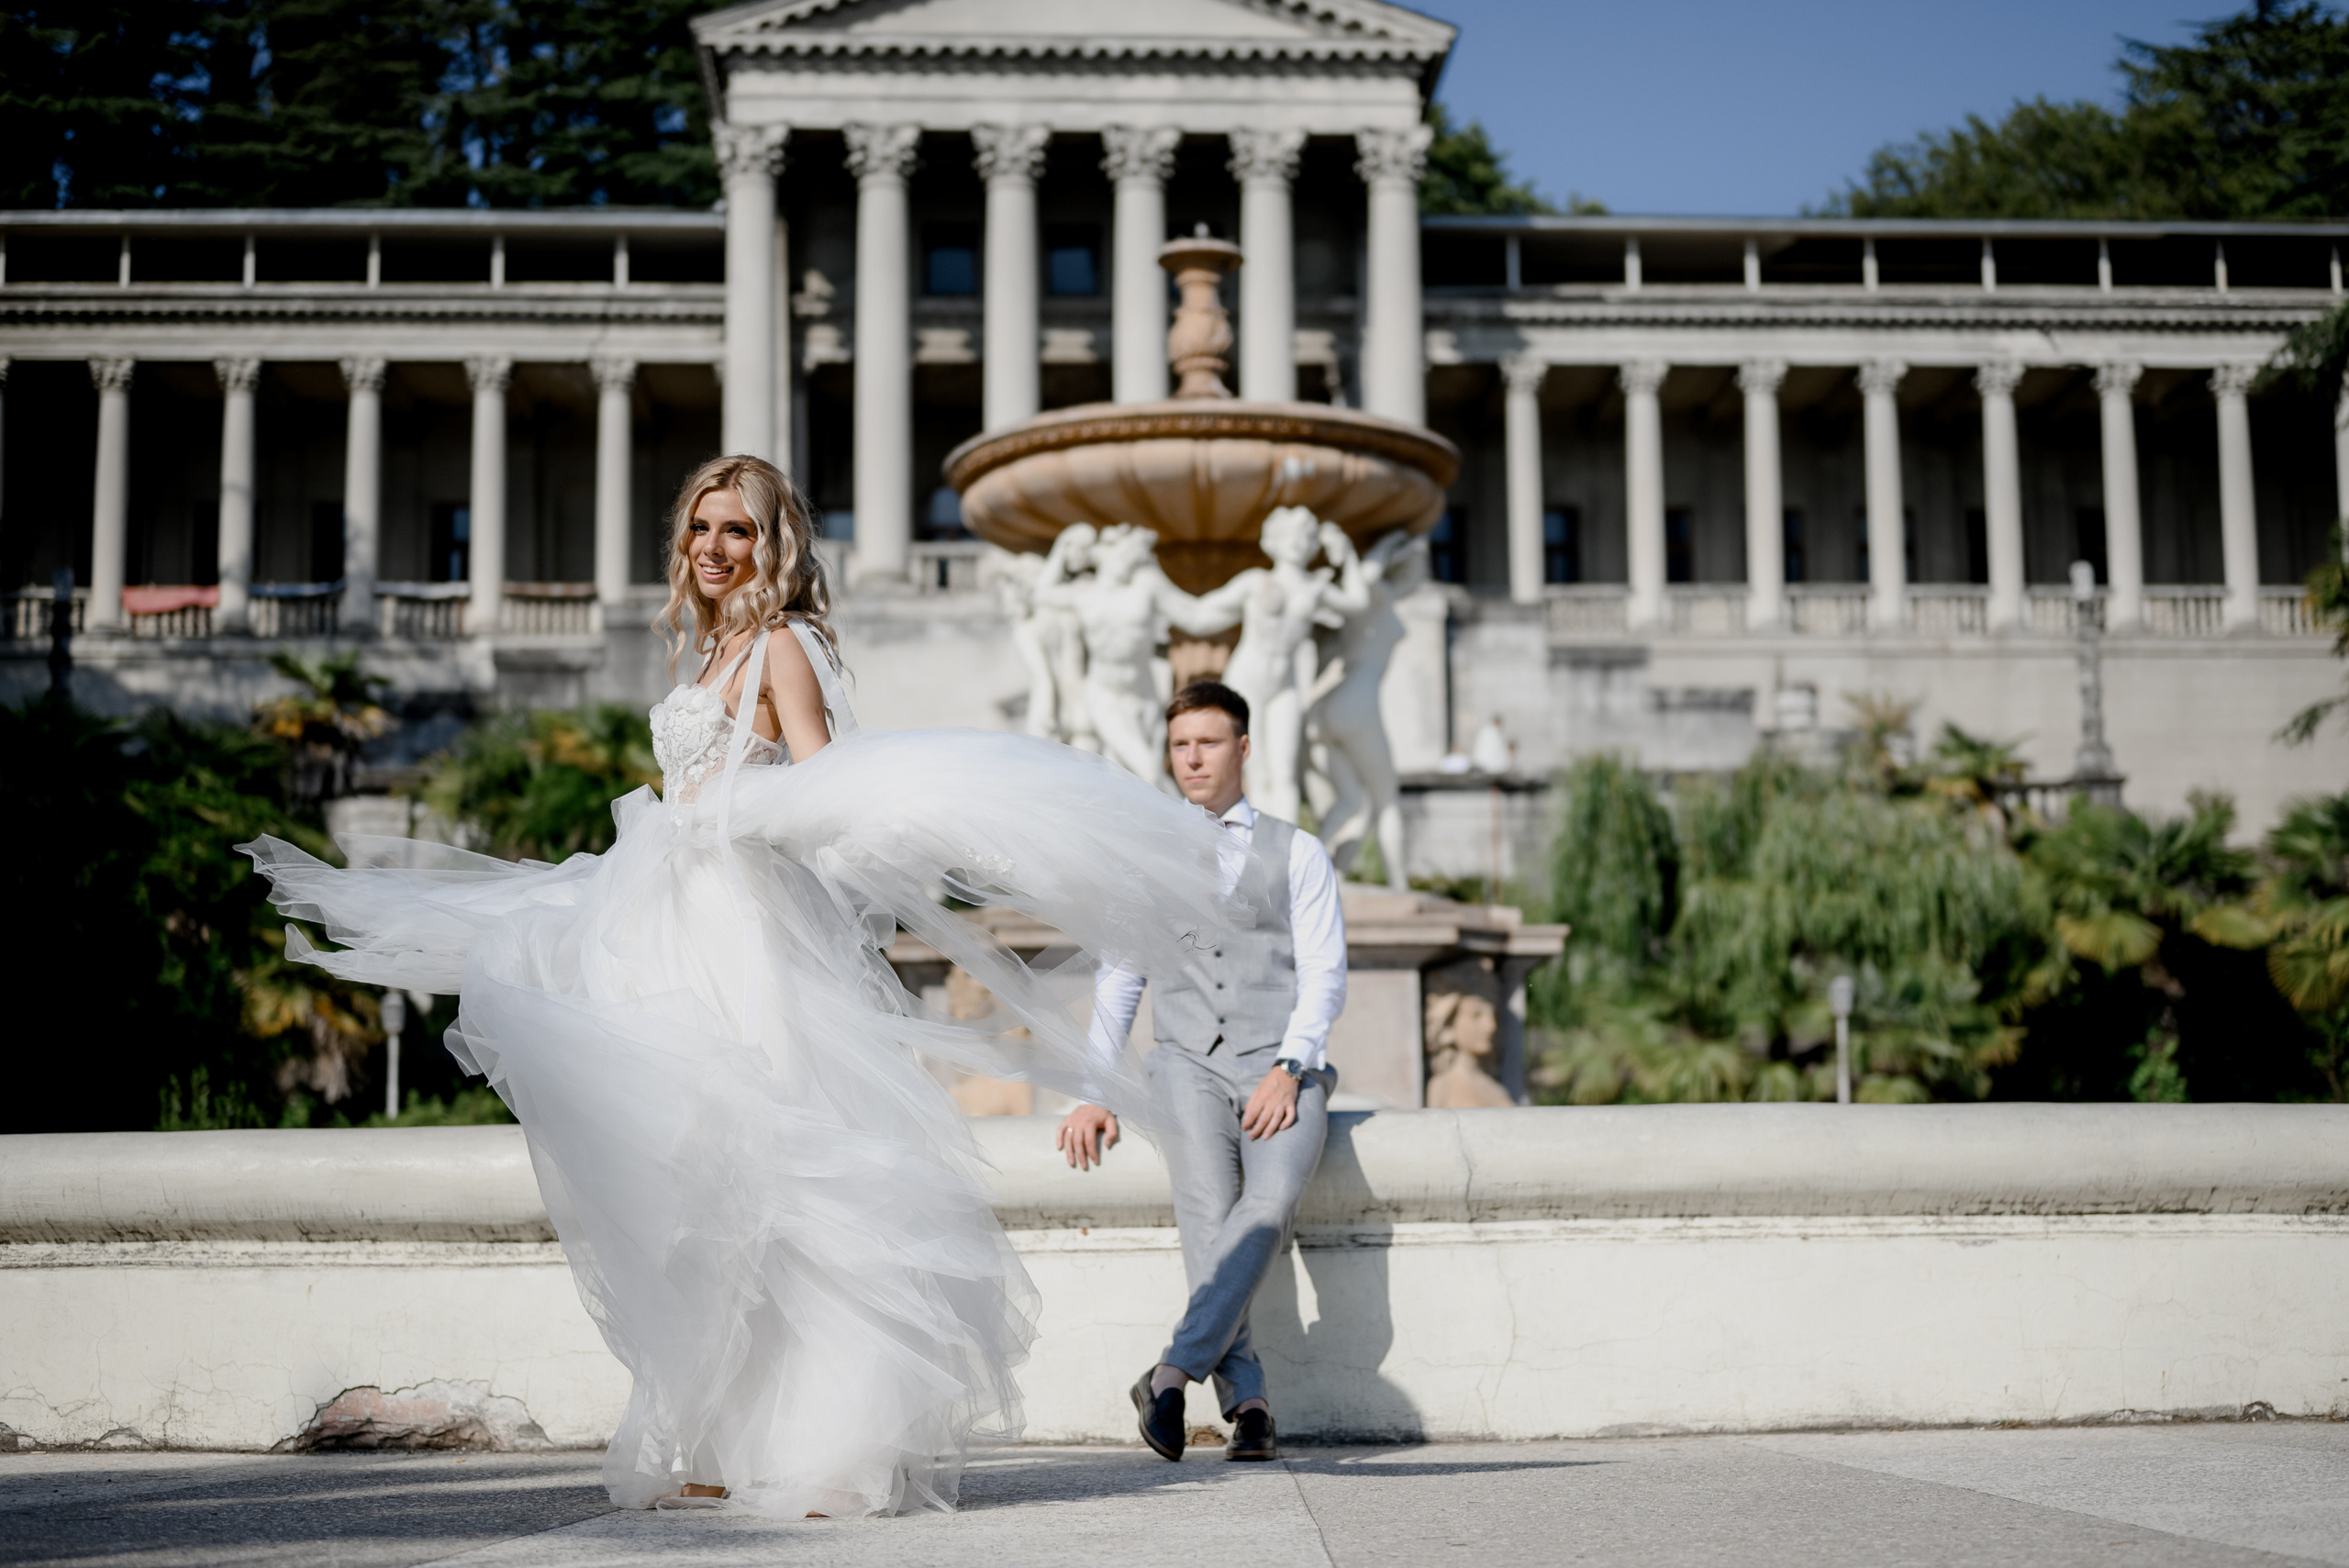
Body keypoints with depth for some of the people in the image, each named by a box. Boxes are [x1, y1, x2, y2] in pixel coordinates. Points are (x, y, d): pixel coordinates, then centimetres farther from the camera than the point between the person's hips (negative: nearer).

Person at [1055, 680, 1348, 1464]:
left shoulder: (1298, 854, 14)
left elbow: (1324, 977, 5)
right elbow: (1116, 985, 17)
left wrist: (1288, 1069, -12)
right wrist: (1096, 1092, 3)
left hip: (1281, 1068, -1)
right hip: (1188, 1064, 1)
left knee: (1272, 1197, -32)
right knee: (1208, 1211, -28)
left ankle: (1173, 1372, -35)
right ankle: (1245, 1404, -29)